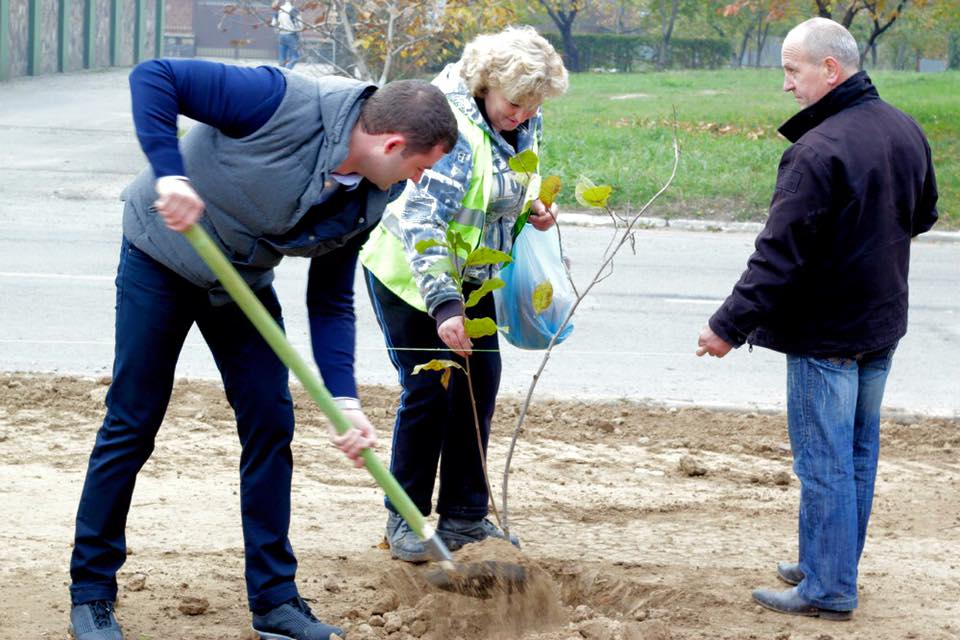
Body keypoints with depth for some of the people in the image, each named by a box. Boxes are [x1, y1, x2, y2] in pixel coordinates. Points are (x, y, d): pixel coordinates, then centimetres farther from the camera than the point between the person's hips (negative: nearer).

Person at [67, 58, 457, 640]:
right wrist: (170, 174, -42)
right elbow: (154, 77, -31)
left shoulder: (366, 202, -9)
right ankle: (91, 592, 11)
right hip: (162, 259, -6)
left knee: (271, 425, 1)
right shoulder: (283, 103, -31)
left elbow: (332, 301, -3)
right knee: (132, 424, -2)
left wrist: (345, 400, -13)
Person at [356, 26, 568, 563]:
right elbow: (421, 223, -37)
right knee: (428, 392, -8)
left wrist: (533, 207, -5)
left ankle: (464, 517, 14)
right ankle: (405, 519, 7)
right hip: (409, 274, -7)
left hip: (471, 275, 7)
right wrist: (442, 303, -44)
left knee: (479, 384, 4)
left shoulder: (524, 124, -6)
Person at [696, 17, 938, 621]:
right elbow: (924, 213, 19)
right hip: (884, 323, 9)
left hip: (825, 335, -9)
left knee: (824, 463, 0)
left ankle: (827, 589, 6)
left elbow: (778, 258, -25)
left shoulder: (816, 152, -24)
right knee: (859, 453, 17)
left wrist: (730, 325, -18)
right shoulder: (906, 131, 2)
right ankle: (831, 567, 29)